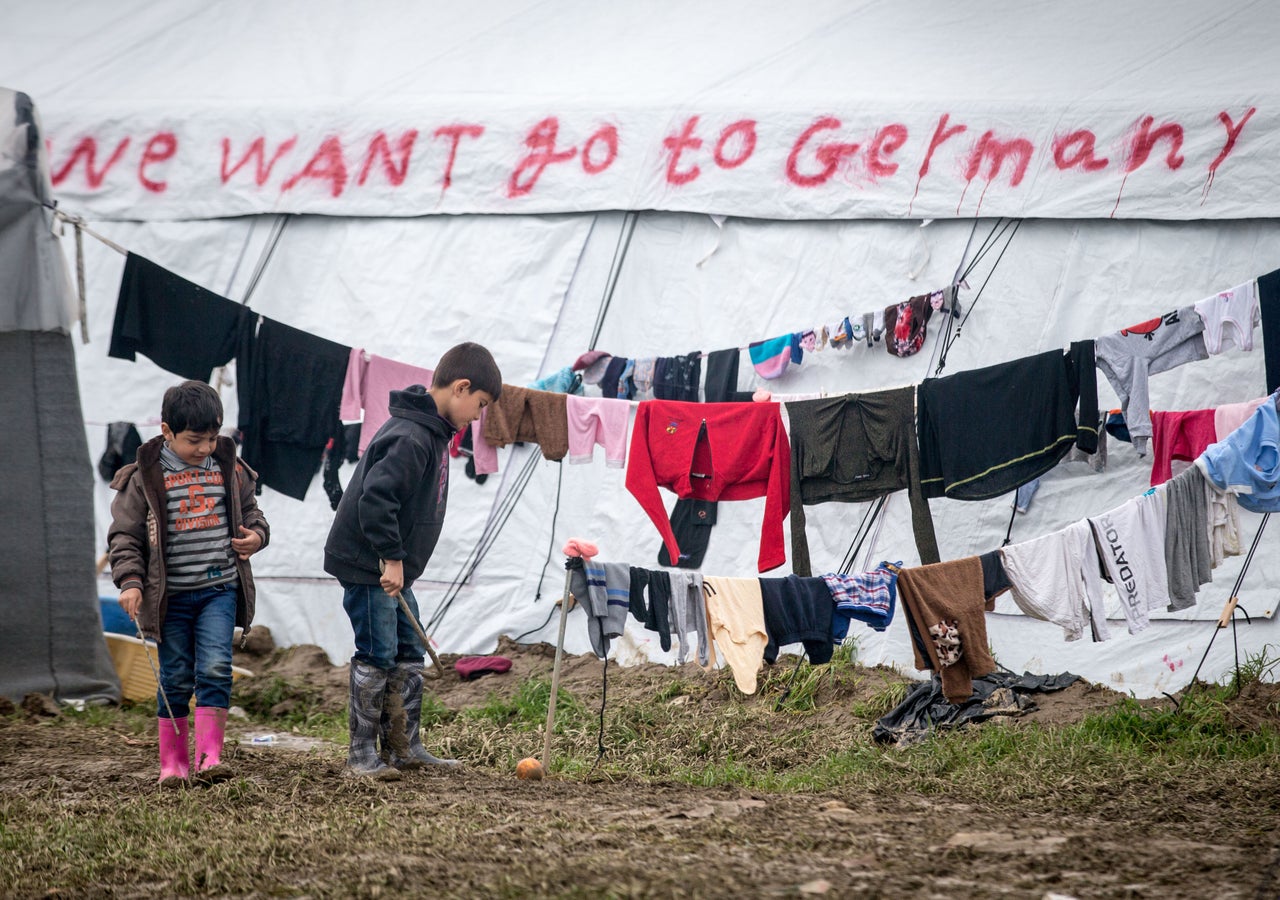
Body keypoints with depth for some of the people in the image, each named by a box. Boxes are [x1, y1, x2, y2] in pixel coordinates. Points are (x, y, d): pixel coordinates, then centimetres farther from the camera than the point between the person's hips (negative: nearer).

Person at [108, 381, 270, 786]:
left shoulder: (229, 470, 5)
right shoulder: (146, 477, -4)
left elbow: (250, 512, 18)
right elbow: (125, 534, -2)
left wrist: (255, 534, -5)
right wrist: (130, 581, -14)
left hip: (219, 589, 1)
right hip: (170, 595, -1)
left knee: (215, 668, -13)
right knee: (175, 678, 4)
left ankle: (209, 757, -13)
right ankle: (173, 762, 14)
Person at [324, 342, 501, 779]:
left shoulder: (431, 432, 11)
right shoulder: (411, 438, -22)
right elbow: (375, 498, -30)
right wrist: (392, 559, -26)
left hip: (393, 566, 10)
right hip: (368, 566, -10)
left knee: (409, 654, 12)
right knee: (377, 656, -5)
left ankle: (404, 746, 19)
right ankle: (362, 754, 2)